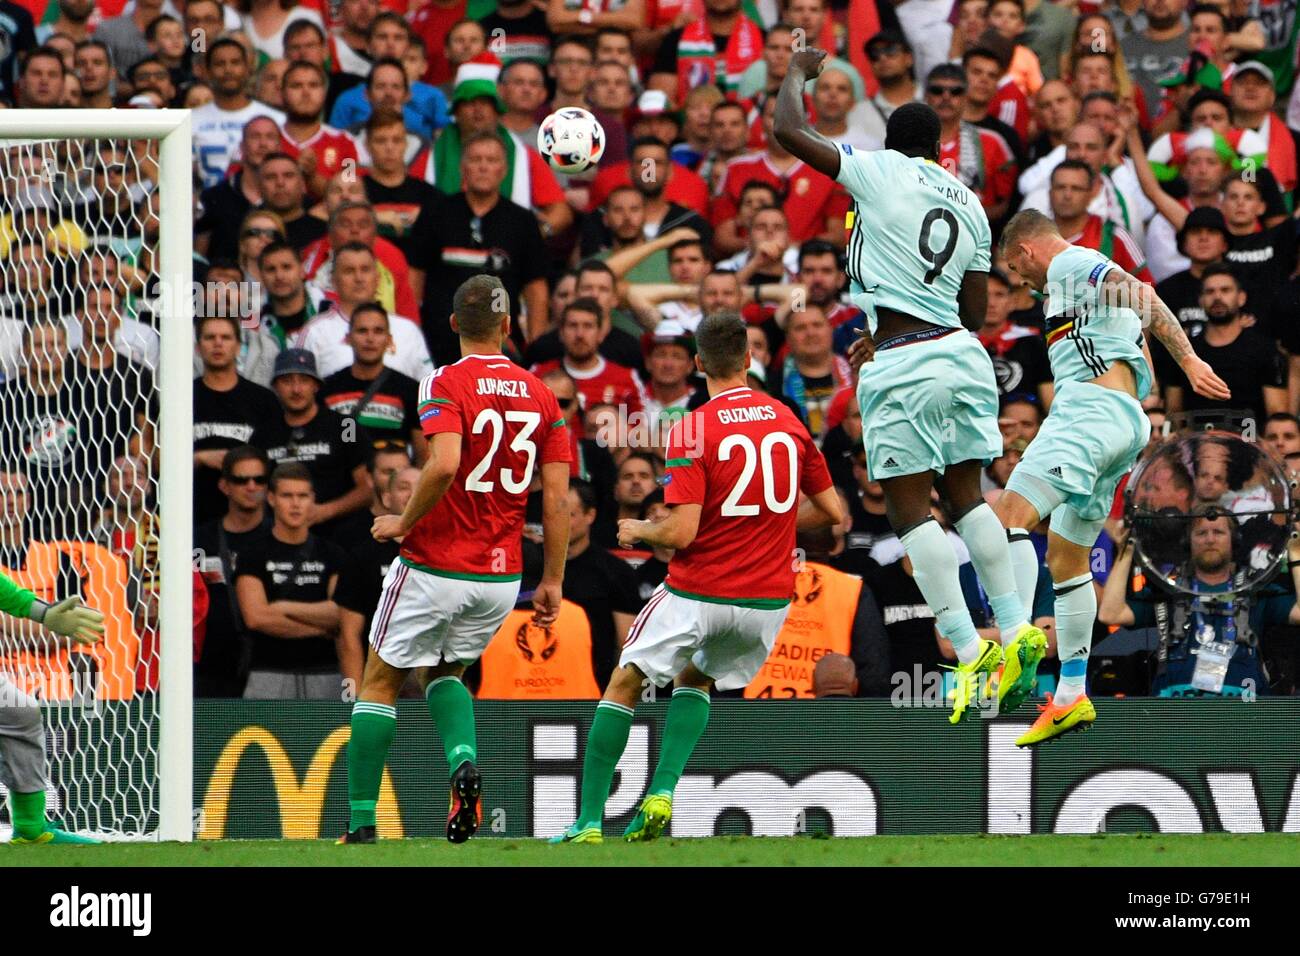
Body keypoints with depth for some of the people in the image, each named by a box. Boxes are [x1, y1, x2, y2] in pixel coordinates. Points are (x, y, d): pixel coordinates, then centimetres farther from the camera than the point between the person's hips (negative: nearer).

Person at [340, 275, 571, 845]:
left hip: (434, 566, -5)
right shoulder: (540, 395, 4)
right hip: (503, 574, 5)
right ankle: (463, 762, -5)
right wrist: (552, 582, 7)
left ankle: (361, 823, 7)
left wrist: (403, 522, -12)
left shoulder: (446, 384, -11)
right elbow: (556, 498, 2)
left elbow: (444, 465, -28)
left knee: (381, 683, 10)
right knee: (443, 673, 25)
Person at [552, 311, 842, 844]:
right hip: (769, 596, 5)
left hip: (699, 590, -5)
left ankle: (589, 821, 8)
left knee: (624, 685, 13)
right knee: (695, 680, 28)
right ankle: (661, 795, 9)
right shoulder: (789, 421, 3)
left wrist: (637, 530, 3)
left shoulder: (693, 430, -12)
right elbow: (831, 512, 10)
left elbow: (681, 533, -18)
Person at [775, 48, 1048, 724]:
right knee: (968, 496, 16)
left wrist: (796, 70, 20)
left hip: (903, 366, -6)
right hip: (961, 353, 6)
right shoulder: (969, 204, 15)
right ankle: (1016, 629, 8)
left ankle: (969, 651, -10)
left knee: (911, 510, -2)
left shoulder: (881, 172, -2)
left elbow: (789, 130, 0)